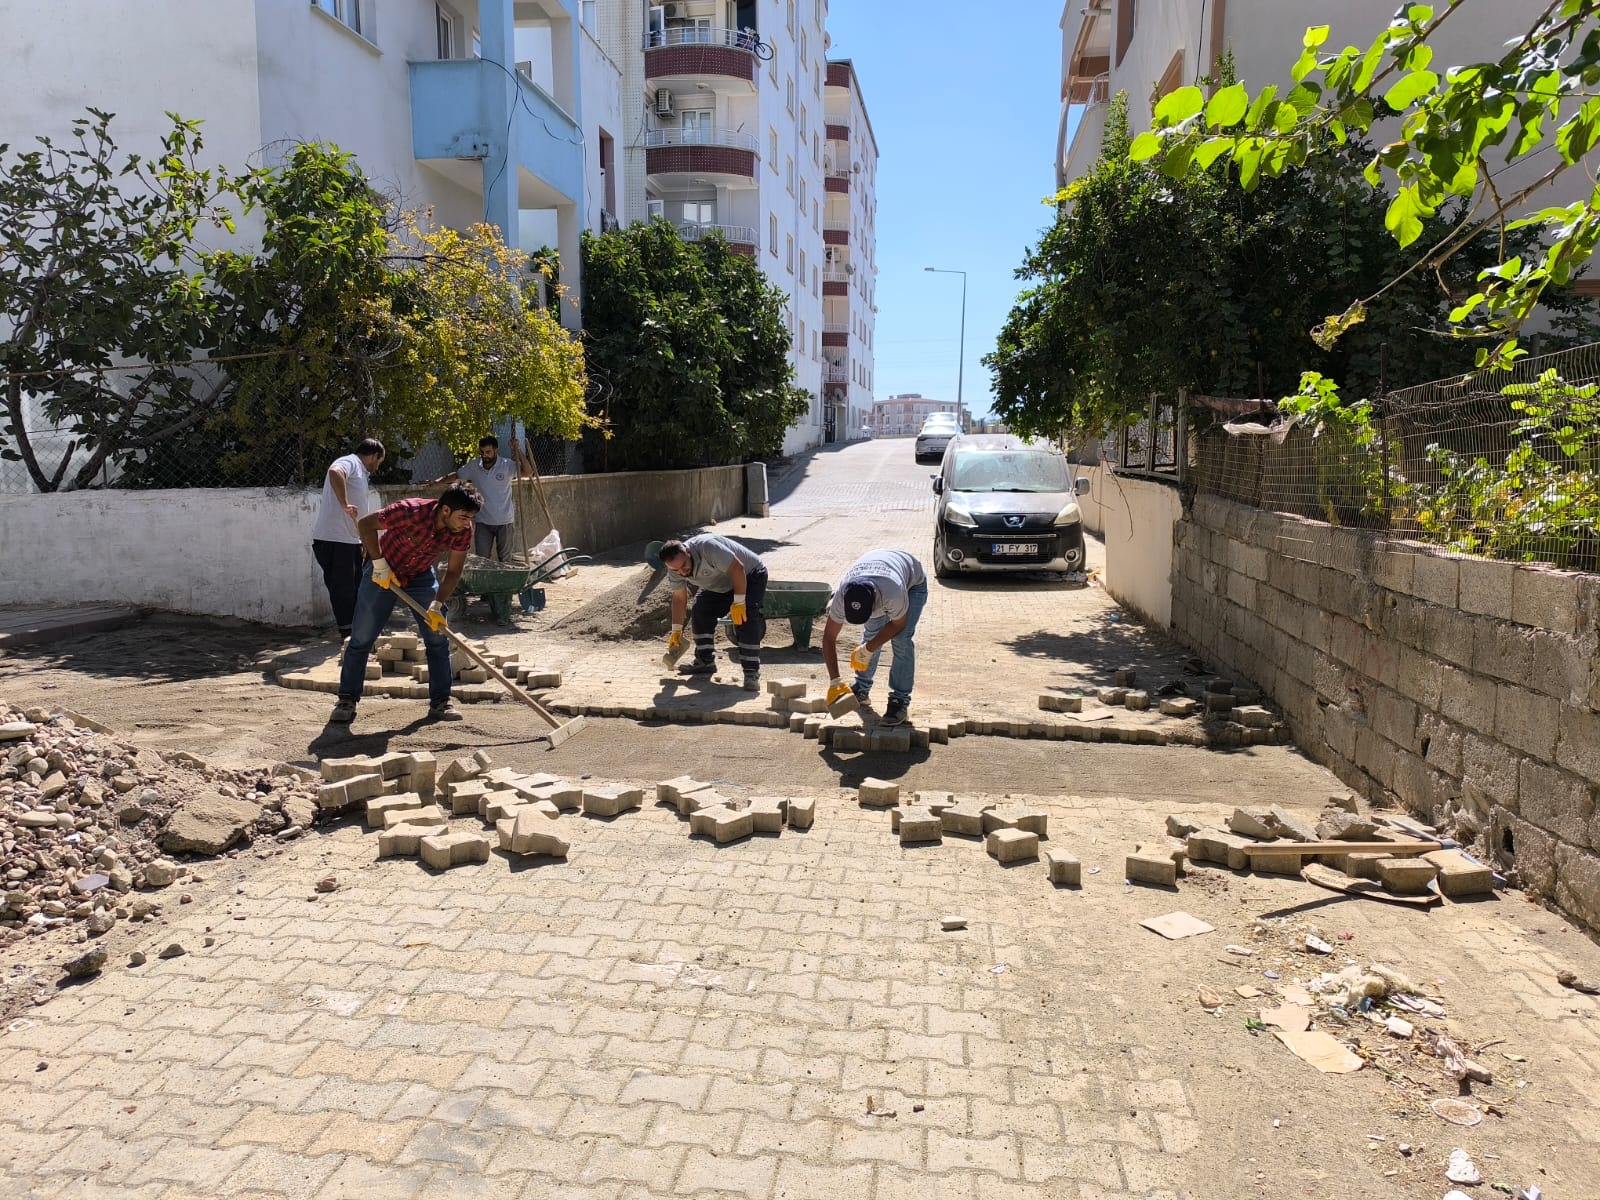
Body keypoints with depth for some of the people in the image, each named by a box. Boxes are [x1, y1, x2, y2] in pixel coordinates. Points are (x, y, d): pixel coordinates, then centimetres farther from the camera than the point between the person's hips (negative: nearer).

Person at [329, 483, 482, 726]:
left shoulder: (462, 531, -22)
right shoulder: (411, 512, -36)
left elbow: (453, 571, -13)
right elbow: (365, 524, -24)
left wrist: (437, 606, -22)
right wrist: (379, 564, -25)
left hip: (422, 576, 4)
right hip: (383, 572, -3)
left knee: (438, 638, -3)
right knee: (361, 639, -2)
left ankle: (440, 702, 7)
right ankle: (347, 700, 10)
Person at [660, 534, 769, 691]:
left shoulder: (707, 547, -38)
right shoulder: (676, 567, -13)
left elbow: (738, 569, -35)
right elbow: (679, 598, -1)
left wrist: (739, 602, -32)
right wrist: (676, 631, -1)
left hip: (749, 575, -8)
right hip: (720, 584, 8)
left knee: (746, 619, -25)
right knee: (700, 610, -3)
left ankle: (752, 672, -23)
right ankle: (705, 661, 9)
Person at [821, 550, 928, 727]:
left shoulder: (894, 593, -47)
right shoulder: (841, 594, -34)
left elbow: (898, 624, -24)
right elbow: (829, 638, -22)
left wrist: (868, 649, -23)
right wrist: (834, 681, -24)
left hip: (913, 583, -4)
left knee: (902, 639, -17)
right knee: (870, 634, 0)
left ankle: (900, 700, -9)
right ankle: (862, 689, 20)